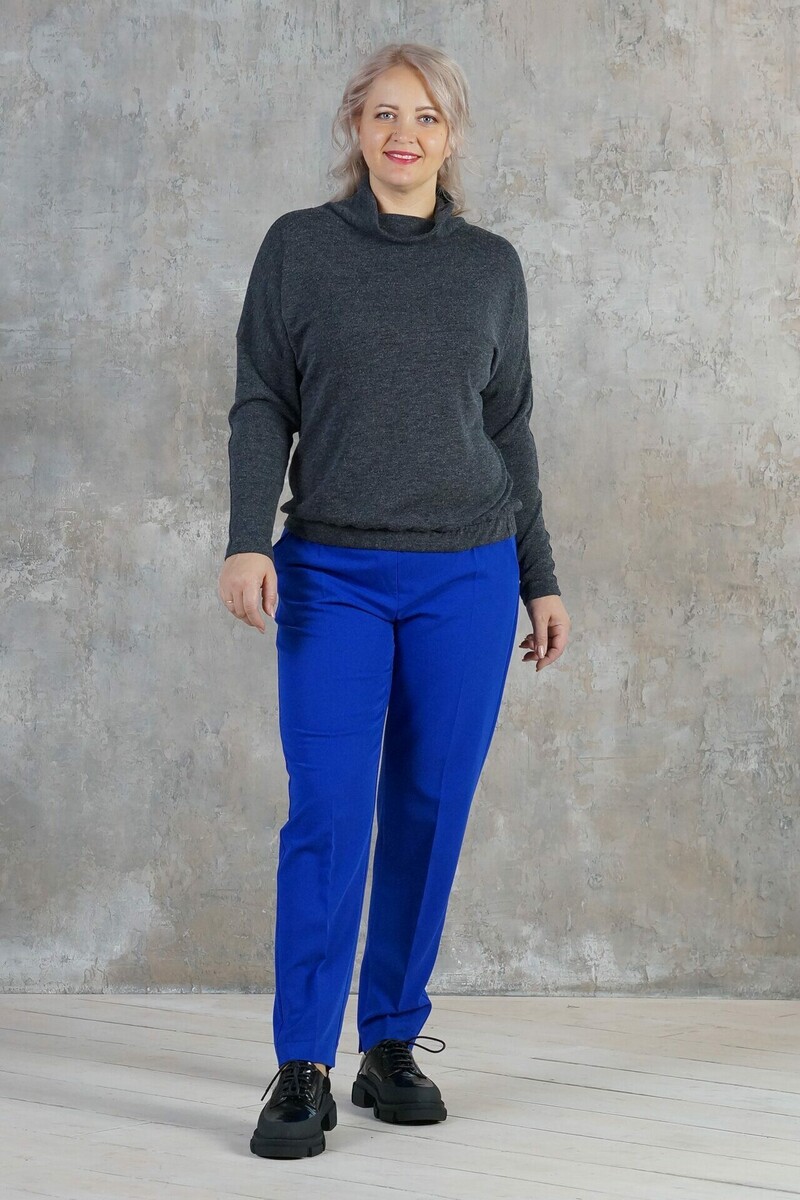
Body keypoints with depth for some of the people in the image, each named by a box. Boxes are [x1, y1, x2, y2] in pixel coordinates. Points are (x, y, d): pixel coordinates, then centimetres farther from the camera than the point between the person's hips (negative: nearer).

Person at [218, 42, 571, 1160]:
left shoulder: (492, 264, 9)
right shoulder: (299, 245, 4)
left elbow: (510, 429, 13)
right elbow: (262, 405, 1)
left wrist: (543, 581, 12)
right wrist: (247, 541, -12)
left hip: (467, 574, 2)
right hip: (332, 573, -2)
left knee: (431, 811, 3)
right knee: (327, 815, -10)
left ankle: (393, 1046, 15)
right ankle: (301, 1073, -5)